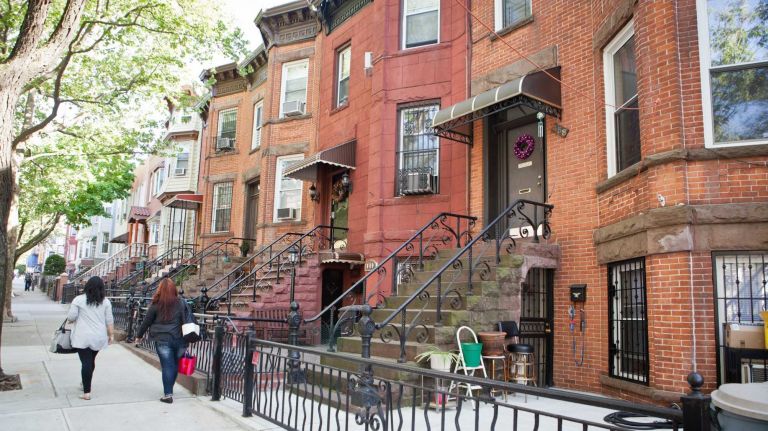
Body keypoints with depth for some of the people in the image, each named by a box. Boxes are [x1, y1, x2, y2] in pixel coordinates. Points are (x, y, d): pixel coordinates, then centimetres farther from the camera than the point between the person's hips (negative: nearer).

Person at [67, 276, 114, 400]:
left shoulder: (78, 299, -5)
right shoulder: (105, 302, 2)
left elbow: (71, 317, -5)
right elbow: (109, 320, 3)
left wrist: (69, 318, 17)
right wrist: (111, 334, 10)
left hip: (82, 337, -3)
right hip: (99, 337, 3)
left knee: (86, 362, -3)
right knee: (91, 360, 20)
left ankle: (86, 392, -4)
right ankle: (86, 384, 36)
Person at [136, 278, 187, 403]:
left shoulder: (156, 304, -3)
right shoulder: (181, 303, 2)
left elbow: (146, 321, 3)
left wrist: (139, 336, 17)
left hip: (162, 340, -2)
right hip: (178, 339, 2)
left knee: (167, 366, 0)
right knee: (175, 365, 14)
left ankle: (168, 394, 2)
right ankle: (169, 390, 27)